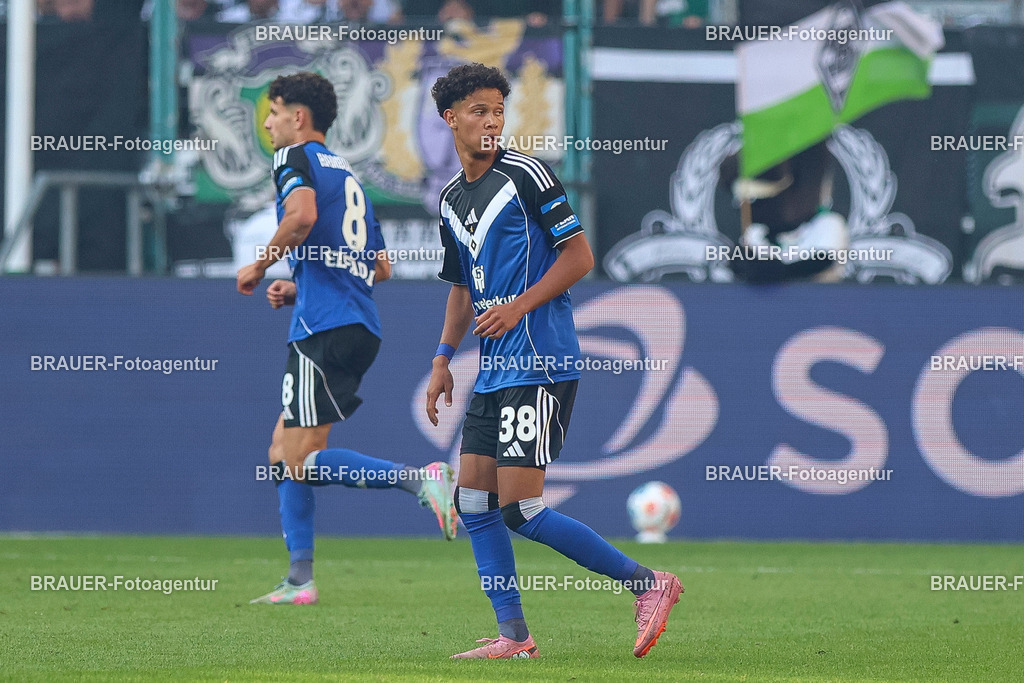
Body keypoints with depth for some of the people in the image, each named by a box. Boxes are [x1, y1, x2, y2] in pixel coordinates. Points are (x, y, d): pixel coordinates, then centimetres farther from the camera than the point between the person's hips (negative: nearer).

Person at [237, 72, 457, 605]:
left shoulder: (296, 158, -1)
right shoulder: (347, 173, 26)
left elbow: (302, 215, -24)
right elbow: (379, 267, 27)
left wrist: (260, 266, -9)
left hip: (324, 328, -9)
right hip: (359, 326, 9)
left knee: (302, 461, -12)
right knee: (283, 453, 14)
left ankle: (421, 480, -23)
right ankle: (299, 581, 11)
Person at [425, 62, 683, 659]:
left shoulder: (526, 175, -8)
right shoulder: (451, 198, 16)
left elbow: (579, 256, -9)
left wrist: (518, 307, -16)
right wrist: (444, 359, 16)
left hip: (540, 363, -8)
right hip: (495, 368, 8)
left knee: (521, 509, -12)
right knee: (474, 502, 4)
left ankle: (649, 583, -4)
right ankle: (514, 636, 9)